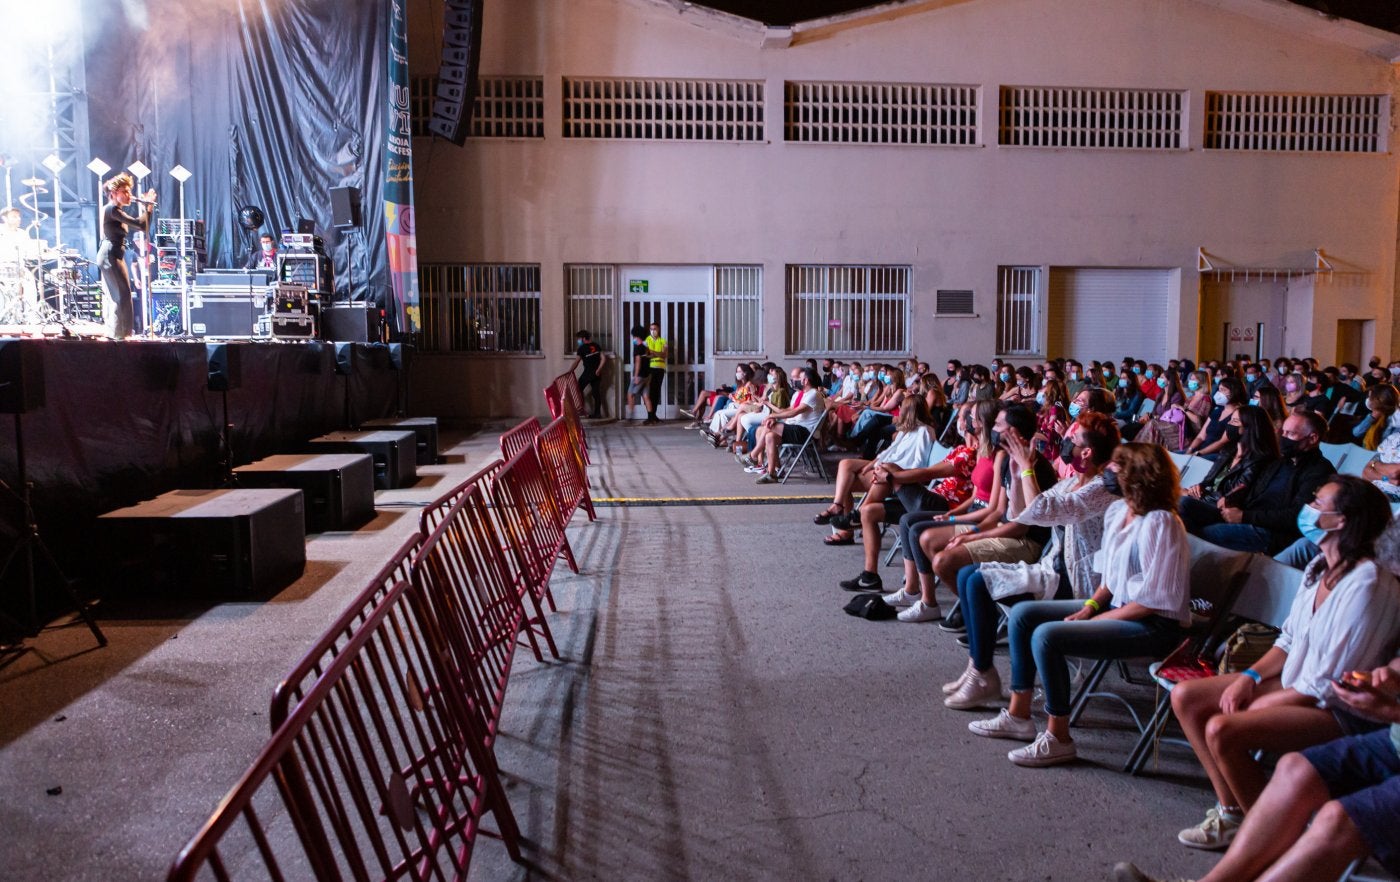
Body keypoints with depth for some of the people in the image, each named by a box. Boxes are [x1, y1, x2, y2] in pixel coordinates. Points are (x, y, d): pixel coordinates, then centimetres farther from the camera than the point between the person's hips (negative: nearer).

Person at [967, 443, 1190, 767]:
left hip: (1153, 626, -10)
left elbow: (1154, 600, -22)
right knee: (1022, 614, 3)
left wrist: (1096, 619, -16)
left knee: (1047, 636, -26)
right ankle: (1018, 715, 11)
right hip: (1116, 607, 10)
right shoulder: (1117, 512, 5)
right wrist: (1090, 607, -1)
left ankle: (1058, 739, -10)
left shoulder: (1160, 523, -22)